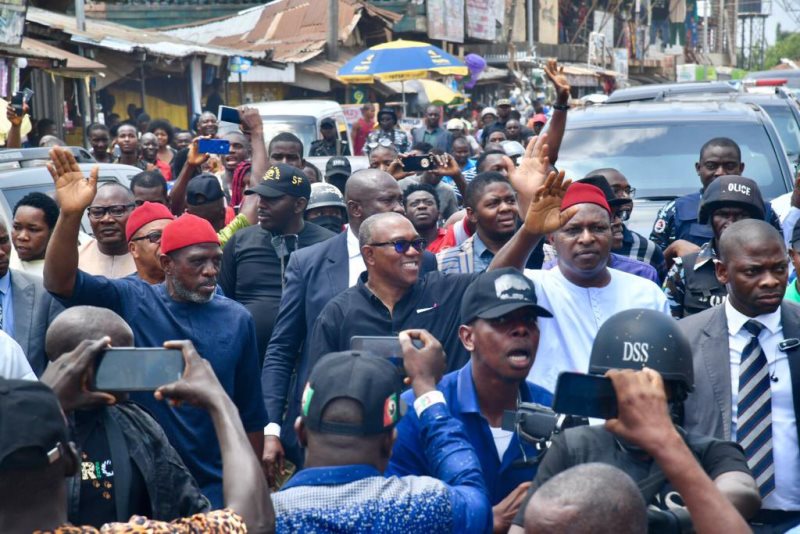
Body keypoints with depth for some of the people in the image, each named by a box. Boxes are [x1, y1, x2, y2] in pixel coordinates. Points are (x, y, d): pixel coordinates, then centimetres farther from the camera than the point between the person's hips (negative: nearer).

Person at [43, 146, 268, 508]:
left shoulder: (237, 319, 0)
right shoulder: (131, 302, -4)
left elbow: (250, 412, 5)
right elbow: (59, 282, -18)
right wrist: (70, 215, -33)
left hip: (215, 485, 1)